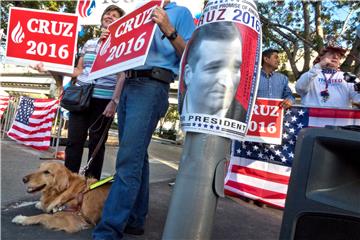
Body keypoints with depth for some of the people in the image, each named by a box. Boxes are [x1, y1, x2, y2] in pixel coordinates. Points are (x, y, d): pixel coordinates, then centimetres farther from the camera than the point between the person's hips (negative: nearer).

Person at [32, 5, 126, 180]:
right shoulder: (89, 44, 18)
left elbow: (123, 76, -5)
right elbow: (78, 71, 21)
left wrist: (114, 101, -15)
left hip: (104, 100, -4)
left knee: (96, 143, 3)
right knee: (73, 141, 1)